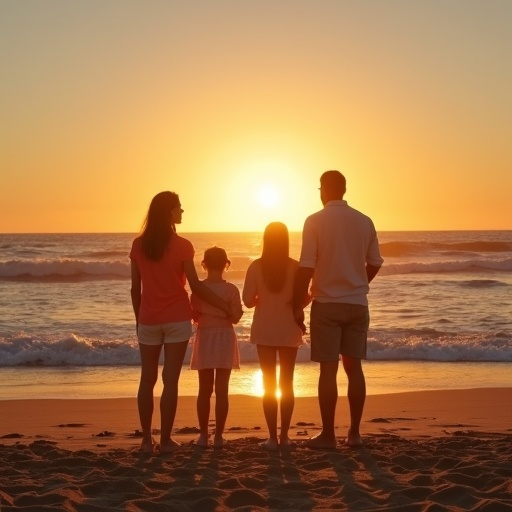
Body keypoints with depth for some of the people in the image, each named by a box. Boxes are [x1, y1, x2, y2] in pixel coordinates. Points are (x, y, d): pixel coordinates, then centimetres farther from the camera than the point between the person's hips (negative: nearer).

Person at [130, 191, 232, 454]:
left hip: (149, 320, 3)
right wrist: (225, 306, 1)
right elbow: (196, 286, -8)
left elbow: (135, 288, 5)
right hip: (177, 319, -3)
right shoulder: (182, 245, -7)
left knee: (147, 379, 9)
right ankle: (165, 440, 2)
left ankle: (147, 439, 9)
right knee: (171, 379, 0)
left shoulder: (139, 245, 3)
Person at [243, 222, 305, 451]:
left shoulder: (256, 266, -6)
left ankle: (273, 437, 2)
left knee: (269, 383, 5)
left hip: (264, 330, 0)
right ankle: (284, 436, 10)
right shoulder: (295, 266, -7)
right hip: (289, 330, 0)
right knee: (287, 383, 10)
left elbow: (248, 300, -7)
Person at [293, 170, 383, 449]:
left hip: (327, 303, -3)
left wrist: (298, 305, -3)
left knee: (328, 369, 1)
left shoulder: (315, 221, -8)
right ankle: (354, 433, 13)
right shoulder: (364, 221, 3)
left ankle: (328, 435, 4)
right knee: (353, 366, 10)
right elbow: (374, 264, 9)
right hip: (357, 304, 3)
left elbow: (306, 267, -11)